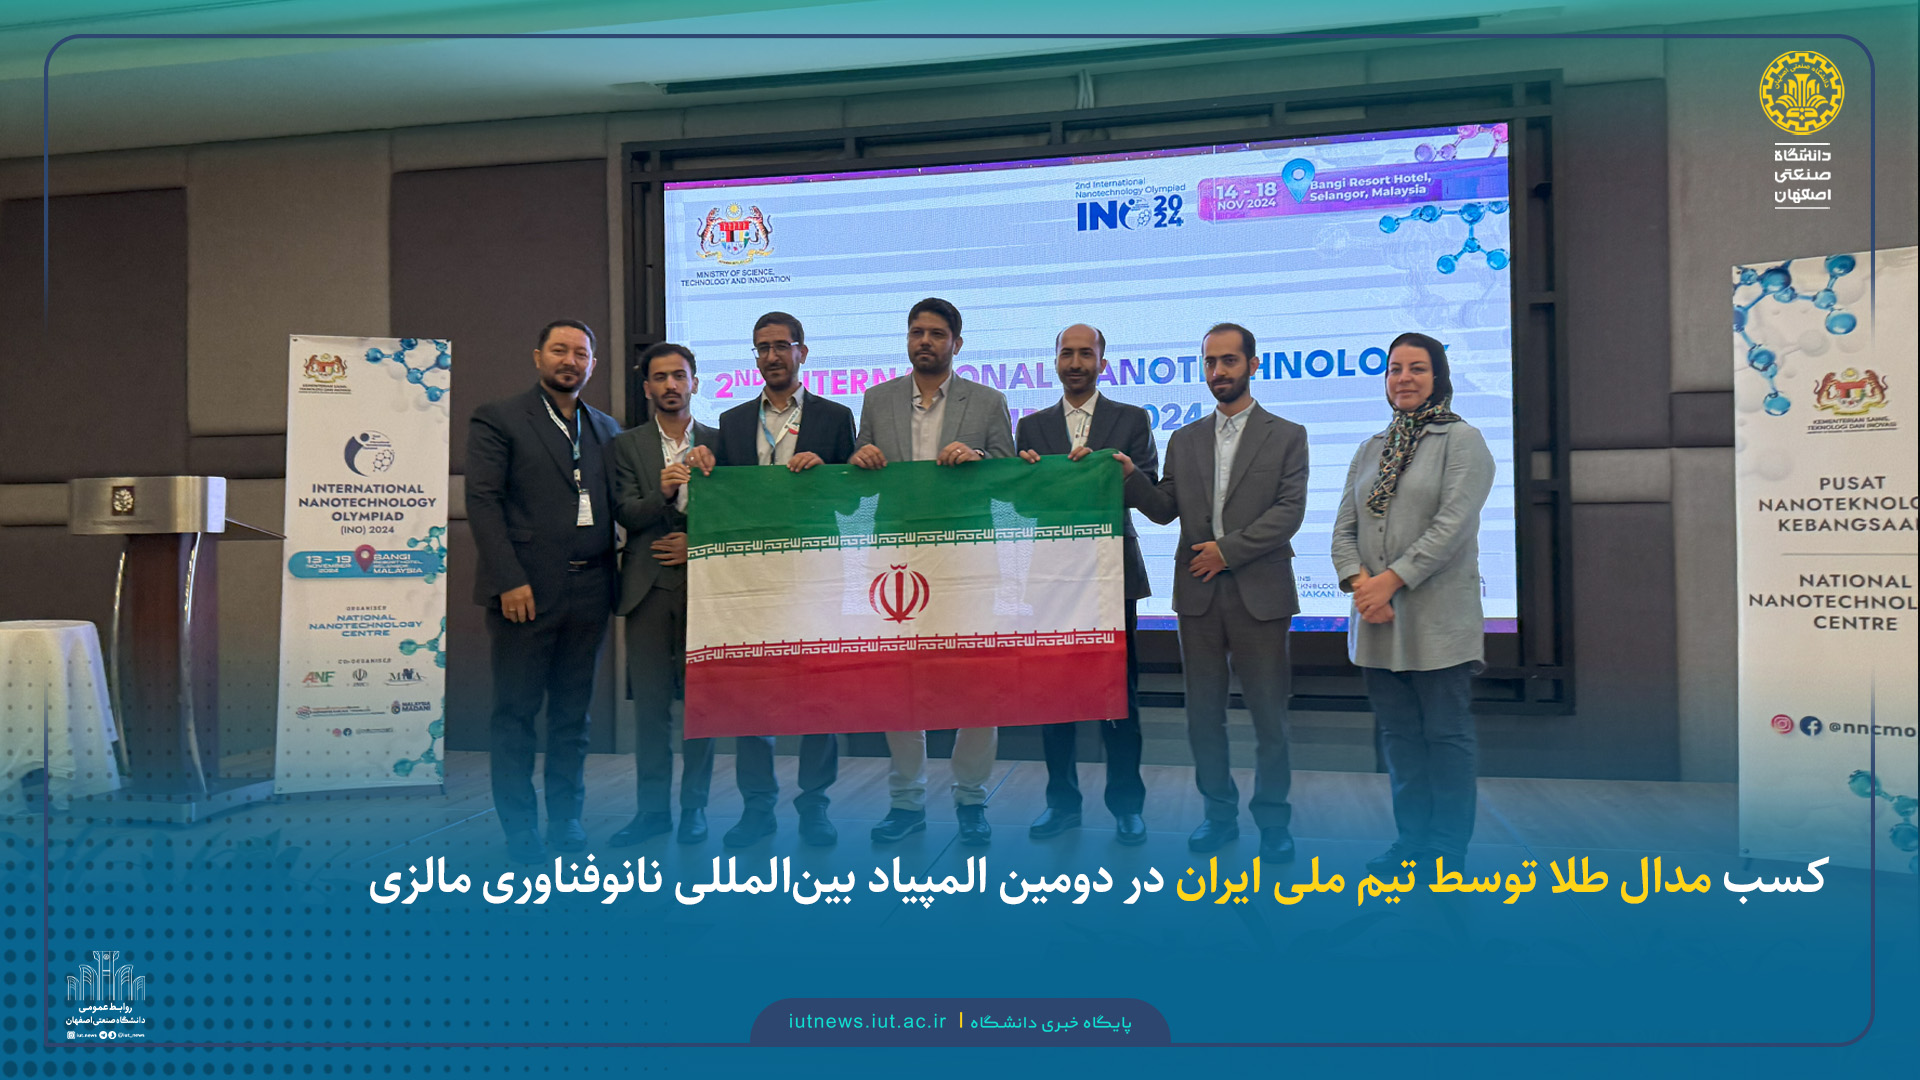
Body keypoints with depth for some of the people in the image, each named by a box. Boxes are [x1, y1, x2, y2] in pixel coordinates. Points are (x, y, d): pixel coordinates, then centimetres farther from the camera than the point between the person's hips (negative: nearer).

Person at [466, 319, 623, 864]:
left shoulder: (606, 429, 16)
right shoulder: (497, 419, 1)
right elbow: (482, 501, -7)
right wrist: (509, 580, -14)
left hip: (588, 592, 4)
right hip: (526, 590, -4)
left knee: (574, 711, 11)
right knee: (515, 712, 3)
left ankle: (566, 816, 22)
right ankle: (520, 828, 13)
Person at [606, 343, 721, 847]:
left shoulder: (720, 442, 9)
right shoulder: (626, 446, 9)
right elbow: (625, 515, -3)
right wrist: (662, 494, -20)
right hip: (649, 586, 0)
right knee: (649, 701, 2)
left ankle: (695, 806, 12)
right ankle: (652, 806, 12)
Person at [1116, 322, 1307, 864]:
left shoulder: (1286, 436, 4)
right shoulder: (1184, 440, 13)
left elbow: (1289, 512, -6)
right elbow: (1165, 509, 7)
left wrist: (1229, 549, -13)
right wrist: (1132, 477, -11)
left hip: (1259, 594, -3)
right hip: (1198, 595, 3)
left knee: (1269, 715, 2)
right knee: (1204, 713, 9)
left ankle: (1273, 820, 16)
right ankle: (1220, 813, 22)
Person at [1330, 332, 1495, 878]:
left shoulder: (1462, 440, -1)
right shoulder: (1369, 450, 16)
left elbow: (1453, 524, -13)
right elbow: (1344, 529, 11)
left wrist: (1392, 579, -17)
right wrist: (1359, 581, -8)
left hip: (1438, 617, -6)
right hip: (1377, 620, 6)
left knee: (1446, 734, 0)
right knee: (1399, 735, 11)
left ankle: (1448, 849, 10)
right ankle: (1411, 841, 20)